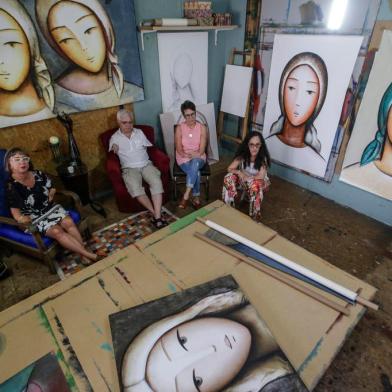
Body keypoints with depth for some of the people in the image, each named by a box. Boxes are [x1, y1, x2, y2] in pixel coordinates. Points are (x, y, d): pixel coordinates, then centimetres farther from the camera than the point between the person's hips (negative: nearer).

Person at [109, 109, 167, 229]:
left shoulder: (139, 132, 16)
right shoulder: (115, 138, 11)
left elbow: (149, 147, 16)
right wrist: (114, 148, -11)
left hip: (146, 164, 2)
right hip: (130, 168, -1)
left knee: (157, 182, -30)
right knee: (134, 187, -34)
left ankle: (157, 216, -33)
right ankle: (155, 213, -26)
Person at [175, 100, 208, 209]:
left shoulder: (202, 128, -3)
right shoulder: (179, 128, -3)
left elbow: (201, 151, -7)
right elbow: (179, 150, -7)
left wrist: (188, 154, -14)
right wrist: (193, 154, -17)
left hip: (199, 159, 1)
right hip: (183, 159, 0)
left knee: (195, 162, -36)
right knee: (196, 172, -31)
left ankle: (186, 195, -30)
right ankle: (196, 197, -12)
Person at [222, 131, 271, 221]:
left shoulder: (263, 158, -23)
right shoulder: (243, 155, -16)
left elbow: (260, 176, -29)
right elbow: (230, 169, -13)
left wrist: (247, 177, -23)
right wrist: (239, 172, -31)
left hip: (259, 181, -3)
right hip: (244, 180, 3)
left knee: (255, 184, -39)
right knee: (229, 177, -23)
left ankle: (254, 216, -23)